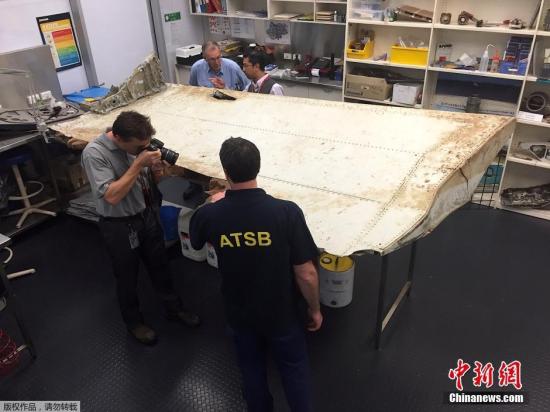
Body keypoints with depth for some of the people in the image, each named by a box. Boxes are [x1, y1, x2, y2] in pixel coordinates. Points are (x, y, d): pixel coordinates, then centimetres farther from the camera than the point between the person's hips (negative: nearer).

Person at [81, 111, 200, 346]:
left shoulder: (136, 144, -8)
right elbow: (112, 196, -31)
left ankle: (173, 308, 42)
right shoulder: (94, 153, -24)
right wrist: (138, 163, -31)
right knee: (127, 277, 15)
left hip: (148, 215, 5)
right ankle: (133, 322, 39)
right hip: (120, 226, -5)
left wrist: (156, 171, -19)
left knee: (160, 266, 21)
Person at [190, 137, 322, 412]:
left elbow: (195, 242, 5)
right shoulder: (286, 212, -27)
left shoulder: (209, 215, -21)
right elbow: (306, 274, -20)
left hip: (239, 312, 2)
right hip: (281, 312, -2)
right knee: (294, 368, 24)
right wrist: (314, 309, -2)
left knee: (252, 369, 27)